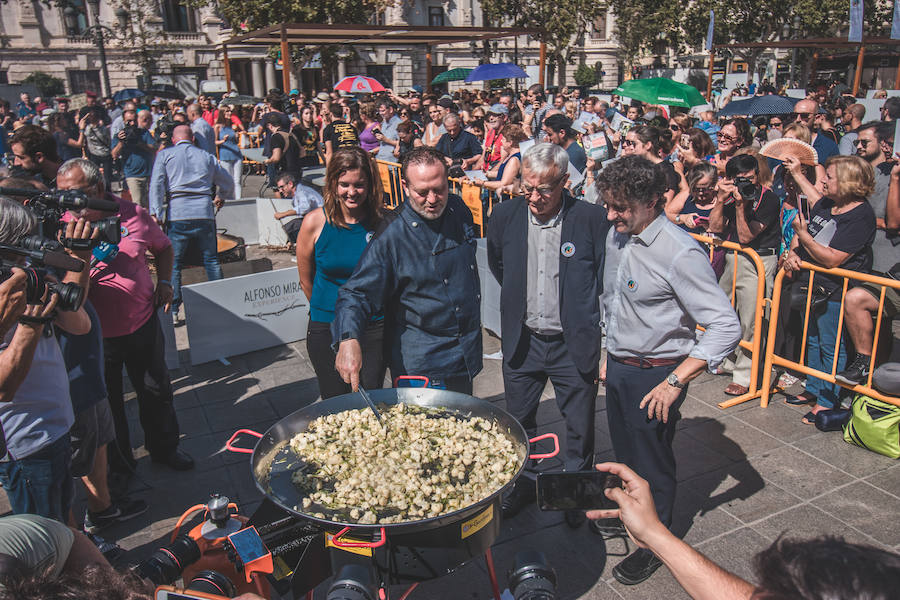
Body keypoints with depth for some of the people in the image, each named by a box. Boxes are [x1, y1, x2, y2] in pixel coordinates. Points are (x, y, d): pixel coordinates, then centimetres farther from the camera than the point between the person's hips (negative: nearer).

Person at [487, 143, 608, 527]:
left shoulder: (592, 219, -14)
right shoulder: (505, 215, -5)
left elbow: (607, 282, -6)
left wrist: (603, 342, -6)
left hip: (574, 344, -2)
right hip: (521, 341, 3)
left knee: (580, 428, 13)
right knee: (518, 422, 18)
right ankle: (523, 484, 42)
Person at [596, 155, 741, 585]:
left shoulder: (680, 253, -23)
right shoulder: (616, 235, 2)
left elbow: (726, 328, -24)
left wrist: (675, 381, -25)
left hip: (655, 376, -6)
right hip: (618, 368, 7)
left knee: (652, 465, 11)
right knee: (624, 454, 22)